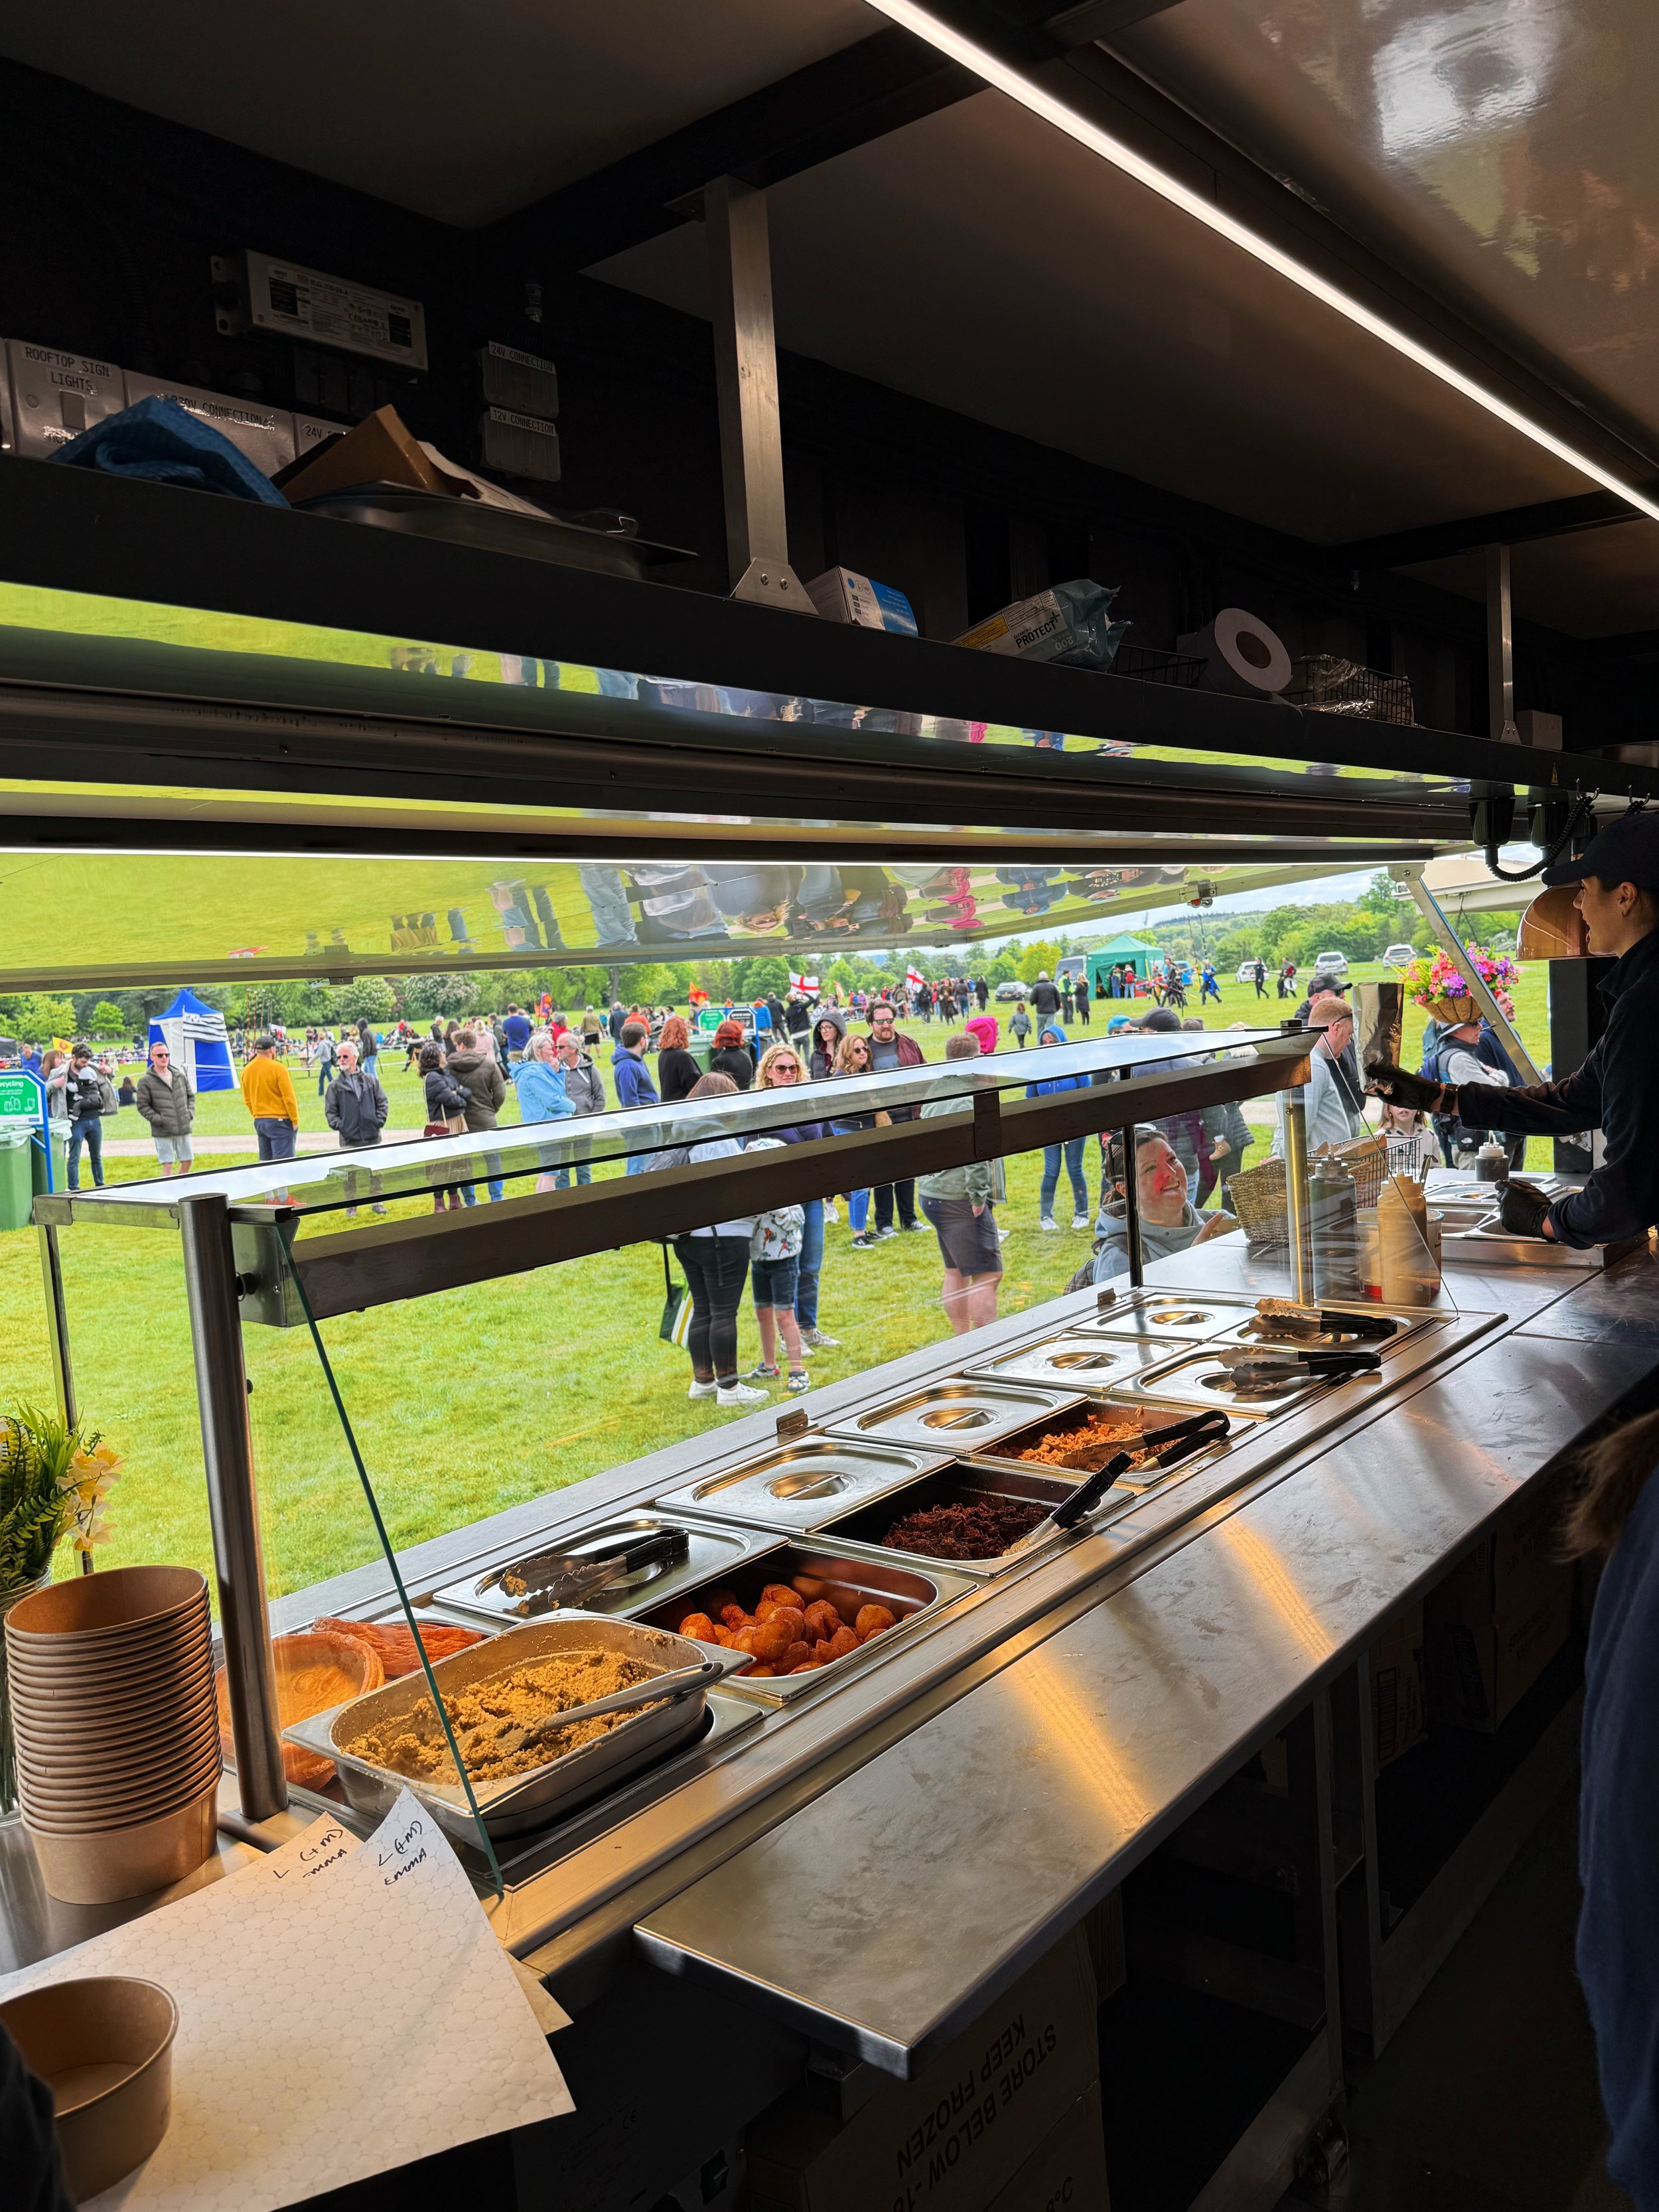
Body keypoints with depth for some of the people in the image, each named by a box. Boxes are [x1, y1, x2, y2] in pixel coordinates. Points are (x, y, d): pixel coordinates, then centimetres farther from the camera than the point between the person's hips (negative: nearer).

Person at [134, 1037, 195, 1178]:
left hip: (184, 1129, 5)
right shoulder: (146, 1081, -4)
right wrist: (158, 1120, -14)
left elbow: (191, 1096, 20)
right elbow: (142, 1105, -5)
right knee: (168, 1165, -4)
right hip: (163, 1132, -5)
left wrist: (190, 1113, 5)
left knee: (187, 1161, 12)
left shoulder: (180, 1076, 10)